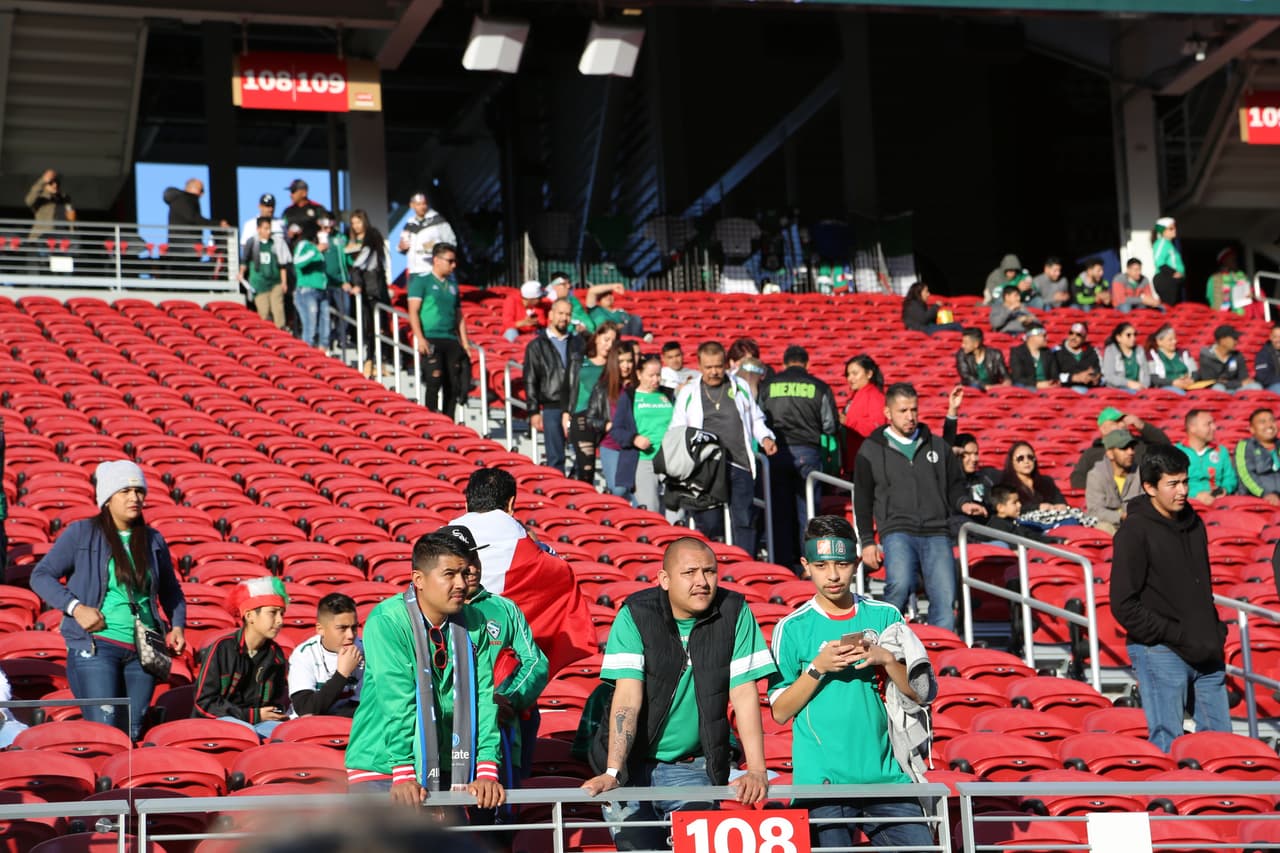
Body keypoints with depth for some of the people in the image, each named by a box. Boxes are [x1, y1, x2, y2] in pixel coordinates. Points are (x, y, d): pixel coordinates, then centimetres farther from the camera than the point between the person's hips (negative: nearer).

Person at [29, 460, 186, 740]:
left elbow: (171, 591, 24)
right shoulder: (81, 533, 1)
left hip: (143, 651, 4)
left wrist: (177, 626, 8)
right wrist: (75, 607, -13)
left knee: (132, 734, 6)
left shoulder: (153, 540, 14)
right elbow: (41, 575, 0)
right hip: (96, 645, -4)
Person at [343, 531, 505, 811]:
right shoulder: (386, 621, -15)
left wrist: (486, 770, -14)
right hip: (381, 764, -5)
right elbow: (396, 703, -22)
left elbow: (483, 698, -5)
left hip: (443, 767, 5)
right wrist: (403, 775, -28)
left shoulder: (473, 625, 0)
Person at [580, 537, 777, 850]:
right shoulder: (636, 614, -11)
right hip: (634, 765, -1)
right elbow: (628, 697, -18)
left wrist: (756, 770, -17)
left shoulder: (735, 613, -6)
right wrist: (612, 772, -27)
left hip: (693, 768, 1)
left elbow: (744, 693, -8)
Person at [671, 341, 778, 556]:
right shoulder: (688, 393, 10)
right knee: (708, 523, -2)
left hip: (739, 466, 1)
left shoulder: (740, 387, 13)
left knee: (744, 521, -4)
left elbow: (755, 419, 23)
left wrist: (765, 438, 4)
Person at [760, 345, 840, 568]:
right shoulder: (819, 387, 3)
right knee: (807, 508, 4)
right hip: (808, 451, -1)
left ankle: (782, 560, 5)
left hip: (776, 451, 1)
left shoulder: (767, 386, 6)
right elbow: (830, 425, 5)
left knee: (780, 509, 6)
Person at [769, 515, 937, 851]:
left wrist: (886, 660, -9)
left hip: (886, 776, 2)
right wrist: (817, 668, -12)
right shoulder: (792, 628, 1)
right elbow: (779, 711, 0)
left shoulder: (885, 617, 7)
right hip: (820, 781, -2)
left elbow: (922, 694, 7)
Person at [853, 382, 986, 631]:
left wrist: (962, 503, 1)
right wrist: (868, 542, 5)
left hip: (937, 533, 3)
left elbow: (954, 484, 24)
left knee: (945, 597, -9)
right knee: (899, 585, -27)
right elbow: (863, 500, 12)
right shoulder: (872, 449, 11)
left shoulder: (937, 445, 18)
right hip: (897, 531, -3)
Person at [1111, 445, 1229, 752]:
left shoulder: (1194, 524, 13)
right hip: (1160, 654, -7)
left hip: (1205, 654, 7)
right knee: (1167, 743, -5)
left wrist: (1215, 631, 8)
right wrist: (1177, 635, -15)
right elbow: (1124, 605, -12)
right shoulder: (1135, 531, -8)